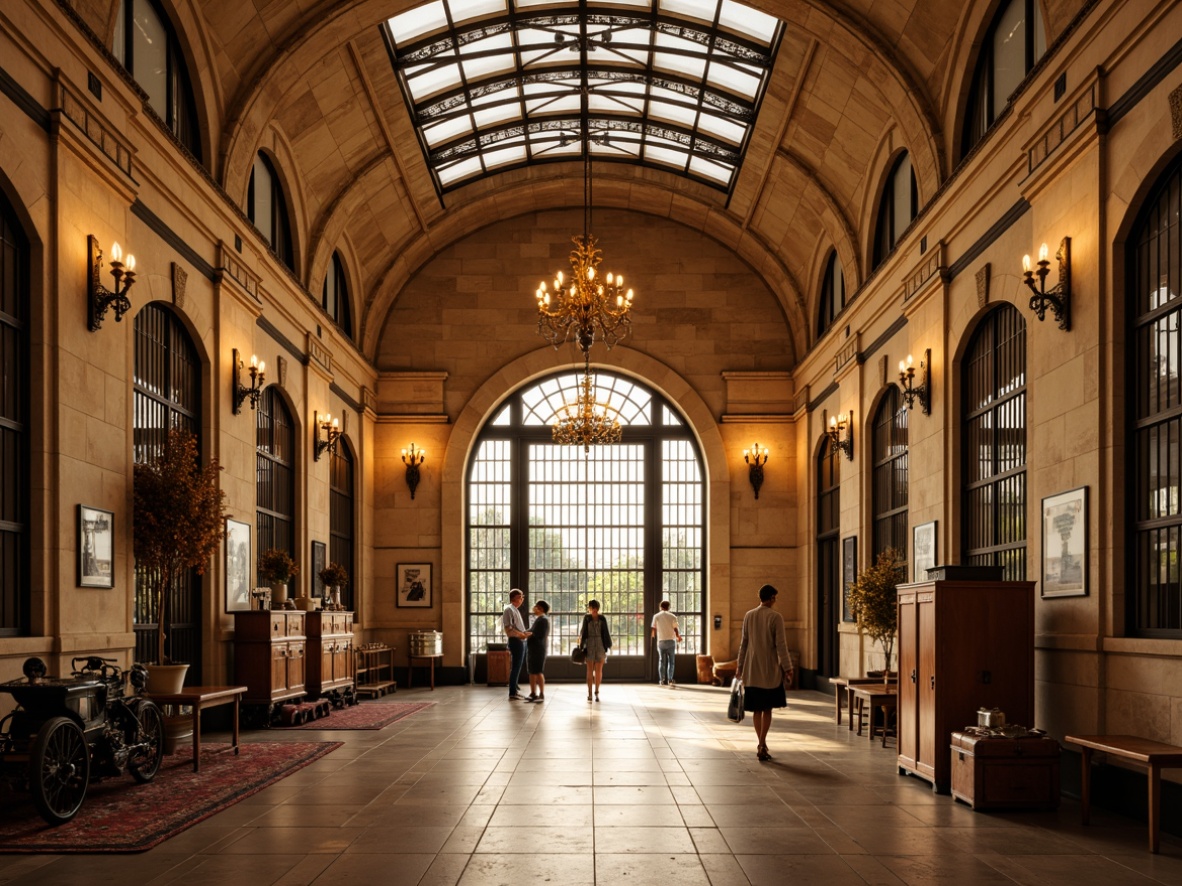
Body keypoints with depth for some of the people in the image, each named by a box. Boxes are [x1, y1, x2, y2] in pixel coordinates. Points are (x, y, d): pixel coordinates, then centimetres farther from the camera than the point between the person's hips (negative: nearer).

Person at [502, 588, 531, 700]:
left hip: (520, 641, 10)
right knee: (515, 667, -7)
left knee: (517, 667, 16)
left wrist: (525, 633, 8)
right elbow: (508, 629, -20)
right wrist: (522, 634, -21)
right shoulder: (509, 609, -12)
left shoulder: (516, 610, 18)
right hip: (516, 641, -10)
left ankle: (515, 690, 24)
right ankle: (512, 694, -5)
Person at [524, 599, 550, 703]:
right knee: (532, 672, 9)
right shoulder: (537, 619, 18)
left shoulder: (543, 620, -12)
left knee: (538, 672, -7)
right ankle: (533, 694, 13)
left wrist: (530, 634, -12)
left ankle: (541, 694, -3)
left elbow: (541, 636, -19)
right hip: (532, 649, 9)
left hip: (538, 649, -9)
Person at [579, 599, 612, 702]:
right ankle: (589, 693, 4)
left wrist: (607, 646, 1)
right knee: (590, 670, -1)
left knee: (599, 670, 1)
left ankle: (597, 692, 10)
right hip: (590, 646, -1)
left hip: (600, 646, 1)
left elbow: (606, 633, 4)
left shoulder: (602, 619, 1)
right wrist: (581, 645, 1)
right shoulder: (586, 618, -1)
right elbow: (582, 632, 3)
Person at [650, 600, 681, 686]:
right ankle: (670, 680, -1)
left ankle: (662, 680, 2)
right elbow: (676, 630, -1)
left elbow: (654, 629, 1)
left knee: (662, 661, 7)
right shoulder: (672, 617, 0)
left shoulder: (656, 616, 2)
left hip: (661, 641, 1)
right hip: (671, 640, -1)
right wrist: (678, 637, 19)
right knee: (670, 661, 7)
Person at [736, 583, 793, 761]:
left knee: (757, 709, 10)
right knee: (767, 709, 2)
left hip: (752, 670, 4)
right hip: (770, 669, -4)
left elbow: (744, 643, 7)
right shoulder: (776, 617, -9)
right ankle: (761, 745, -6)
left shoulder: (748, 616, 3)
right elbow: (780, 645, -11)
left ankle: (761, 744, 17)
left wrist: (740, 666, 14)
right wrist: (787, 667, -4)